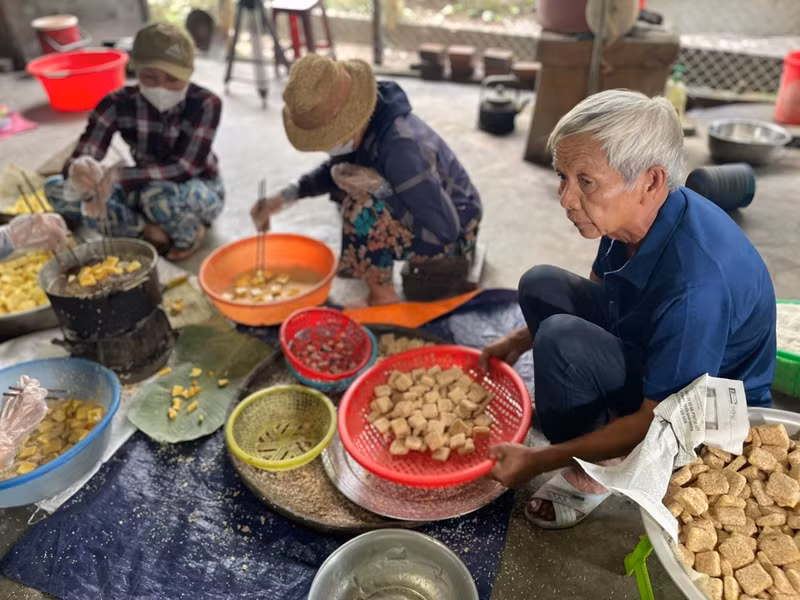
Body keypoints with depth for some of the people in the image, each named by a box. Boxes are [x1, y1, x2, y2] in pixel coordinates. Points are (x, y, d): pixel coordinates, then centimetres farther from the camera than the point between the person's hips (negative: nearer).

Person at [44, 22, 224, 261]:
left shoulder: (205, 104, -24)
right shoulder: (117, 103, -15)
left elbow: (184, 168, -30)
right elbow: (77, 161, -22)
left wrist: (117, 176, -40)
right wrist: (80, 173, -48)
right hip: (146, 188, 5)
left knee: (159, 195, -39)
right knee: (56, 188, -11)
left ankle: (188, 235, -7)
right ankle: (150, 231, -13)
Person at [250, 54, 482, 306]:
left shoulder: (401, 147, -35)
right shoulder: (366, 123, -11)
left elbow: (444, 231, -31)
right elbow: (337, 166, 11)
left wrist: (379, 187, -30)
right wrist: (285, 197, -3)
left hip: (452, 235, -8)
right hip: (419, 214, 8)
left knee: (362, 207, -29)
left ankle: (383, 298, -8)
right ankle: (362, 262, 16)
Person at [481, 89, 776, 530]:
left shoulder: (696, 284, -37)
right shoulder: (635, 213, -13)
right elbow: (599, 288, 8)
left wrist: (539, 460, -24)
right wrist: (524, 338, -1)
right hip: (649, 351, 8)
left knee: (563, 340, -31)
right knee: (542, 285, -1)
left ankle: (590, 473, -5)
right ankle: (592, 416, 6)